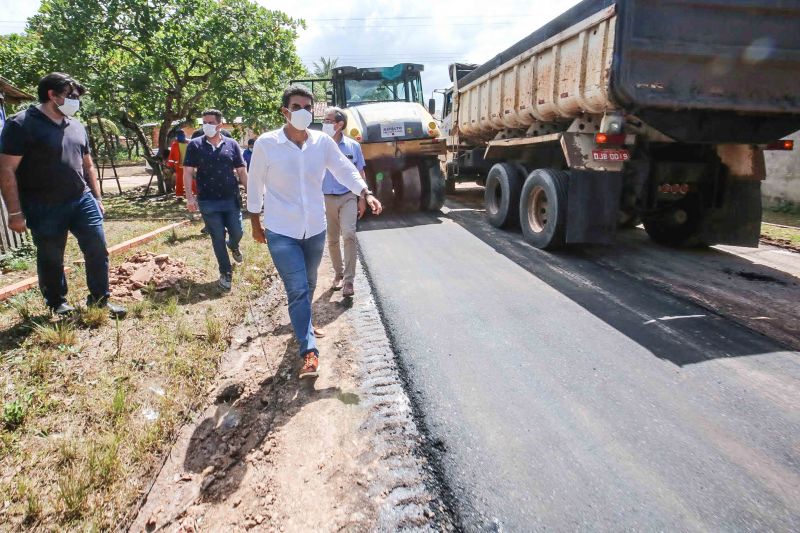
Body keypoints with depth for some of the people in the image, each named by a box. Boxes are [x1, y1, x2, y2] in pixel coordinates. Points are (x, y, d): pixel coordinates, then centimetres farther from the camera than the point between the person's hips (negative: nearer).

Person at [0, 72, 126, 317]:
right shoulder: (21, 124, -9)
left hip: (82, 200, 5)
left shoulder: (76, 126, 11)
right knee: (51, 259, 8)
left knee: (98, 250, 2)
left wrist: (96, 198, 15)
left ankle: (99, 301, 15)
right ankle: (57, 304, 27)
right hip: (45, 209, -5)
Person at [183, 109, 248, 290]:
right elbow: (188, 172, -3)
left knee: (237, 233, 7)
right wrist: (189, 197, -12)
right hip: (208, 202, -1)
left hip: (232, 199, 1)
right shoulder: (195, 145, -1)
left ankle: (233, 247, 45)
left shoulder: (232, 144, 3)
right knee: (218, 238, 4)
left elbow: (241, 171, 6)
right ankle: (226, 272, 18)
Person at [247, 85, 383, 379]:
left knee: (308, 285, 21)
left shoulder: (323, 142, -2)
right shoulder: (266, 143, -9)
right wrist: (255, 223, 5)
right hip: (281, 231, -4)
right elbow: (255, 184, -1)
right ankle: (309, 351, -6)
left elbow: (345, 170, -2)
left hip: (315, 228, 4)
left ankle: (302, 322, 48)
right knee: (297, 289, -11)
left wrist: (366, 193, -20)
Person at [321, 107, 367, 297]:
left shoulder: (353, 146, 0)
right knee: (332, 240, 10)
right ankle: (338, 273, 29)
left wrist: (362, 199, 5)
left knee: (348, 235, -15)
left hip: (348, 197, -1)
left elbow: (360, 174, 8)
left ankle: (348, 280, -9)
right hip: (326, 199, 1)